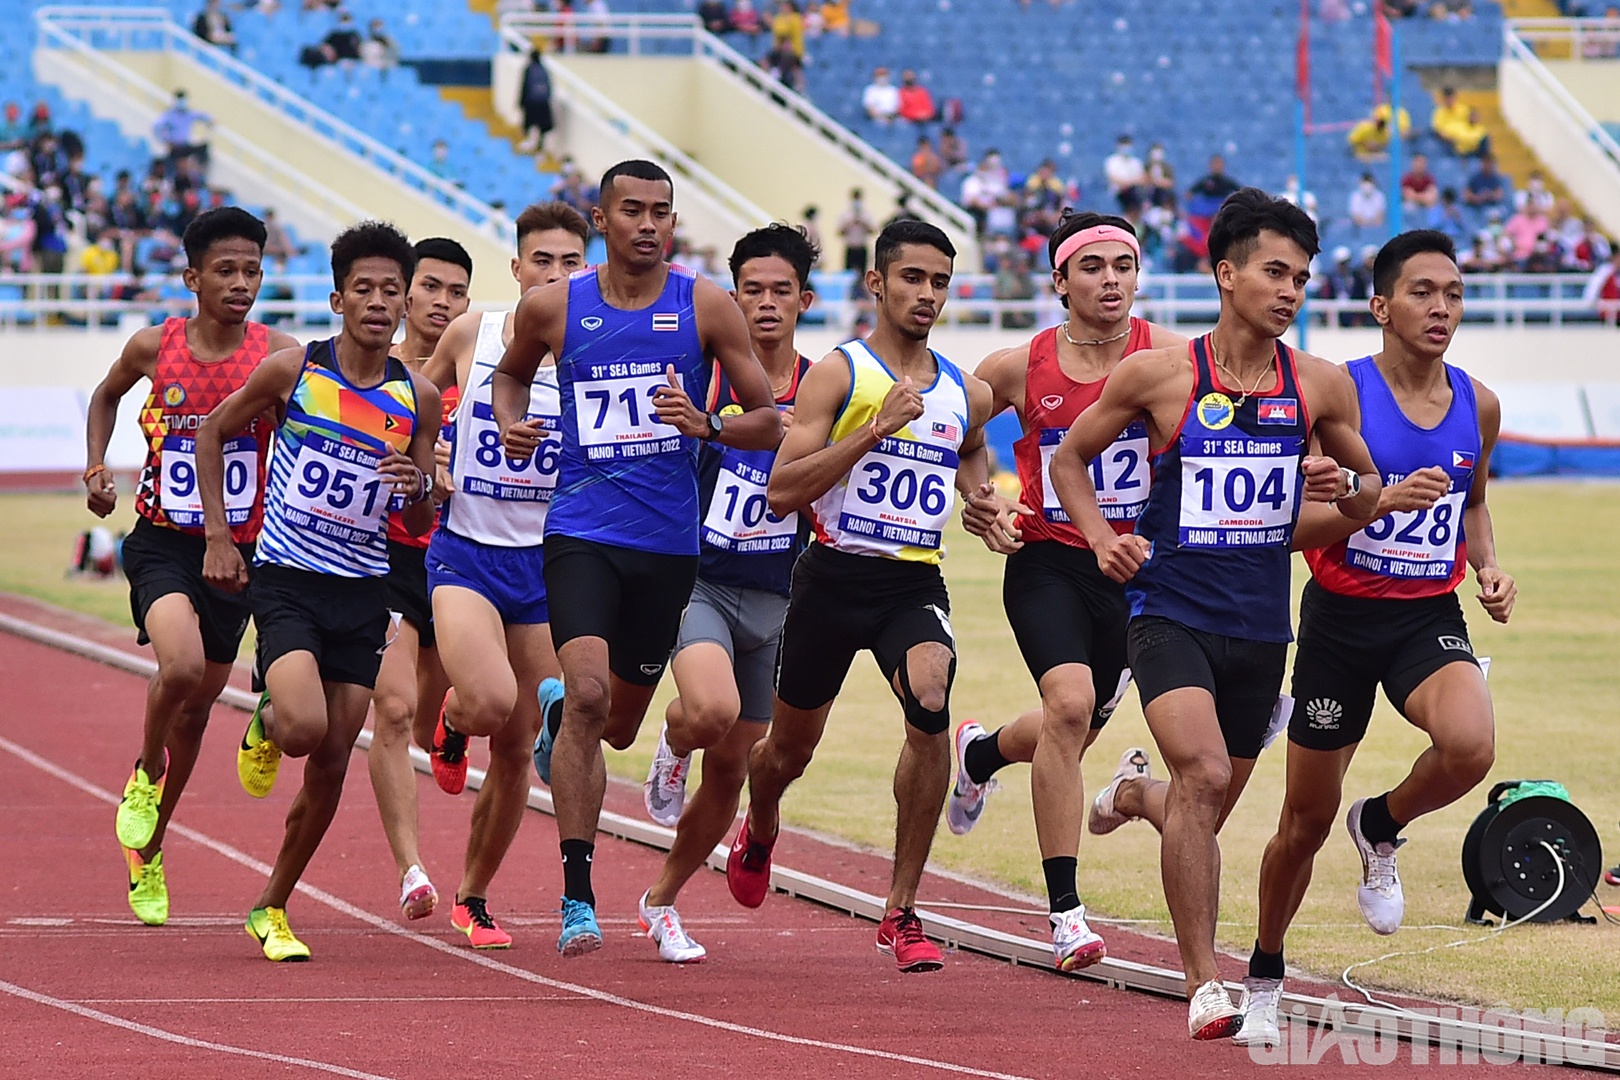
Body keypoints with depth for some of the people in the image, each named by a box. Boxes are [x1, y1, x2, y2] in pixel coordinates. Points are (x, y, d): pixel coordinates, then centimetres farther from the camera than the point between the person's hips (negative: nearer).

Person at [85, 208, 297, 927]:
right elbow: (106, 393, 17)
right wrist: (95, 467, 4)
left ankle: (147, 852, 32)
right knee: (182, 665, -28)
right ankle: (143, 779, 3)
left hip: (238, 550, 2)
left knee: (197, 705, 12)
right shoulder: (154, 348, -4)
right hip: (162, 542, -2)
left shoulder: (277, 356, -7)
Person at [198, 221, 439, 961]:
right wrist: (218, 536, 2)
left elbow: (419, 528, 8)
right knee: (305, 726, -25)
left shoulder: (419, 398, 0)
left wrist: (418, 489, -16)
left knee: (331, 764, 4)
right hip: (286, 583, -3)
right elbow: (213, 432, 8)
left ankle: (271, 909, 21)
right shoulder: (292, 370, -7)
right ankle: (264, 727, 13)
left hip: (363, 593, 3)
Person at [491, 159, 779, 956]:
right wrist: (510, 423, 1)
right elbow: (512, 372, 23)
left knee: (618, 726, 14)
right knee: (588, 694, -22)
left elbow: (768, 424, 3)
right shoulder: (552, 307, 1)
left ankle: (554, 711, 53)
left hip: (668, 542, 2)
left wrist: (705, 426, -17)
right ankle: (577, 896, -16)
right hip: (583, 529, -2)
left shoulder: (705, 307, -1)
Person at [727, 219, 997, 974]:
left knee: (930, 703, -28)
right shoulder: (837, 373, -6)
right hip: (835, 578, -2)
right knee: (790, 747, 15)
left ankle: (901, 913, -18)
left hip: (916, 583, 2)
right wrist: (878, 427, -20)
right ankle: (759, 832, 56)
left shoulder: (966, 395, 8)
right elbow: (781, 492, -15)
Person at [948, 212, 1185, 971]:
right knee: (1070, 703, -24)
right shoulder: (1020, 368, -4)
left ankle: (979, 753, 53)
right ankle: (1064, 909, -19)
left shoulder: (1165, 356, -8)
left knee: (1075, 730, 16)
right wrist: (973, 502, -3)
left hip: (1135, 564, 2)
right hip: (1048, 561, -2)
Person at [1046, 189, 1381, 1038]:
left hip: (1261, 625, 4)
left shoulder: (1319, 385, 4)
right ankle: (1204, 984, -22)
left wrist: (1347, 485, -7)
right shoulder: (1158, 374, -4)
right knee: (1204, 776, -24)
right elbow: (1069, 458, 10)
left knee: (1209, 804, 15)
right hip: (1171, 611, -4)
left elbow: (1370, 492, 17)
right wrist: (1102, 538, -6)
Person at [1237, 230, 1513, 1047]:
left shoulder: (1477, 406, 3)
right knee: (1306, 820, 7)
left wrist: (1488, 567, 3)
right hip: (1341, 618, -2)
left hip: (1430, 617, 2)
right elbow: (1290, 526, -13)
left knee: (1469, 746, -30)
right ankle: (1264, 976, 31)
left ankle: (1381, 829, 3)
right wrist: (1383, 499, -28)